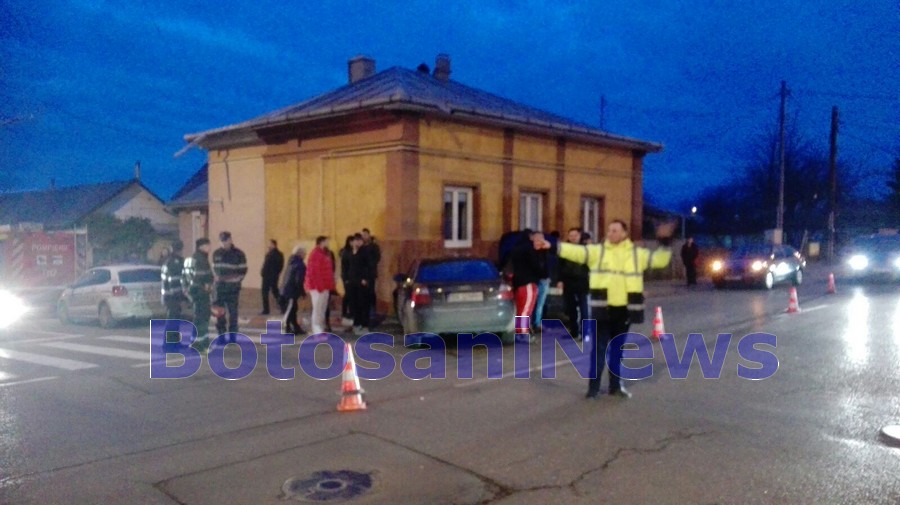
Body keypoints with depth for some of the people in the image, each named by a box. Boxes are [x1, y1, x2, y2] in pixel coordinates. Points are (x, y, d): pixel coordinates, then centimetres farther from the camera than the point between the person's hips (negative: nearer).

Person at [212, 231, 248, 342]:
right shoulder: (216, 253, 9)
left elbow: (243, 270, -2)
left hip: (232, 288, -4)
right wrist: (216, 277, 6)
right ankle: (221, 336, 15)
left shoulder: (239, 254, -4)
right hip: (219, 286, 4)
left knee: (233, 312, 0)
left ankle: (232, 337, 7)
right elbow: (214, 268, 19)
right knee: (219, 312, 5)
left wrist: (236, 281, -8)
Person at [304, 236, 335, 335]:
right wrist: (318, 285, -23)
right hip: (317, 286, -10)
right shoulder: (315, 254, -14)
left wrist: (330, 285, 16)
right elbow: (313, 271, -21)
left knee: (322, 309, 13)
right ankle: (318, 332, -6)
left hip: (324, 286, 10)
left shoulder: (325, 254, 16)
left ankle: (321, 330, 20)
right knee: (317, 308, -7)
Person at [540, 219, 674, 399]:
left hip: (624, 309, 2)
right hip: (603, 308, -2)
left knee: (617, 349, 14)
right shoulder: (597, 250, -1)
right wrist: (552, 246, -22)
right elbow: (576, 251, -11)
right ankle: (593, 386, 12)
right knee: (599, 348, 2)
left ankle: (615, 385, 27)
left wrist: (665, 243, -11)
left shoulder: (637, 253, 4)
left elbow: (659, 260, 3)